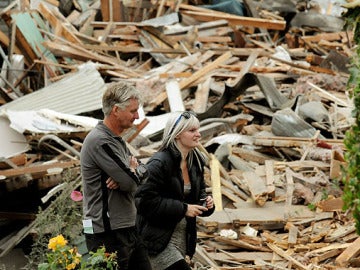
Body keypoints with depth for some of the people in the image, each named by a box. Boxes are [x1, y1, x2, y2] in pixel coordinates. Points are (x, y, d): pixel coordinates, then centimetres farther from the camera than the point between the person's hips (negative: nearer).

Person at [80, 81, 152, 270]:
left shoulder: (116, 139, 16)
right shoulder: (99, 141, -18)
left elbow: (142, 171, 14)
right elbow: (131, 183, -21)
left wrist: (127, 174, -9)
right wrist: (132, 172, 4)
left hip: (128, 229, 10)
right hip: (107, 234, -10)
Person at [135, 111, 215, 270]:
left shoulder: (195, 162, 7)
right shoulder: (158, 164, -18)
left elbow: (199, 191, 23)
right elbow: (146, 201, -22)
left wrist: (206, 202, -1)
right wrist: (183, 209, -21)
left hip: (183, 237, 8)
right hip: (159, 238, -8)